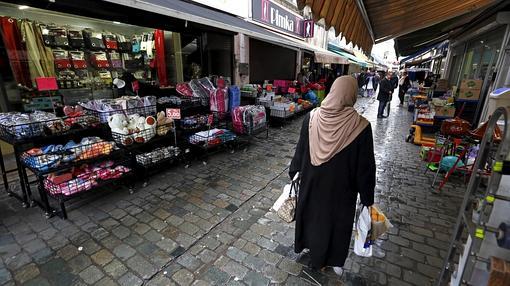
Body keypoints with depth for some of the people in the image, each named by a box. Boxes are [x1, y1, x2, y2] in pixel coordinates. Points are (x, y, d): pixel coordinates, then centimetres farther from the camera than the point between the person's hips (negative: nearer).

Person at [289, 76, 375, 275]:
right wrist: (367, 198, -1)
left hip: (312, 180, 3)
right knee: (336, 220, 20)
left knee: (310, 211, 25)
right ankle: (334, 261, 43)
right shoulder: (360, 125, -21)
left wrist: (293, 172, 11)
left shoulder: (312, 117, -14)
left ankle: (306, 245, 51)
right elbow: (365, 166, -14)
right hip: (340, 186, -2)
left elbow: (300, 149, -4)